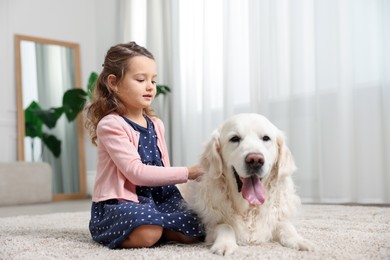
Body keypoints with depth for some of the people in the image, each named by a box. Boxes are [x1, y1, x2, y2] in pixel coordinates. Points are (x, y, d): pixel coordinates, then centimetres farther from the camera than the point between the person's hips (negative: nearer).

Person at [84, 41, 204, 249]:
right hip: (117, 204, -6)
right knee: (146, 234, -37)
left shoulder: (156, 124, 12)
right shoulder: (111, 125, -11)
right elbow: (136, 172, -20)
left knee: (193, 231, -19)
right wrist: (186, 173, -18)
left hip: (158, 198, 6)